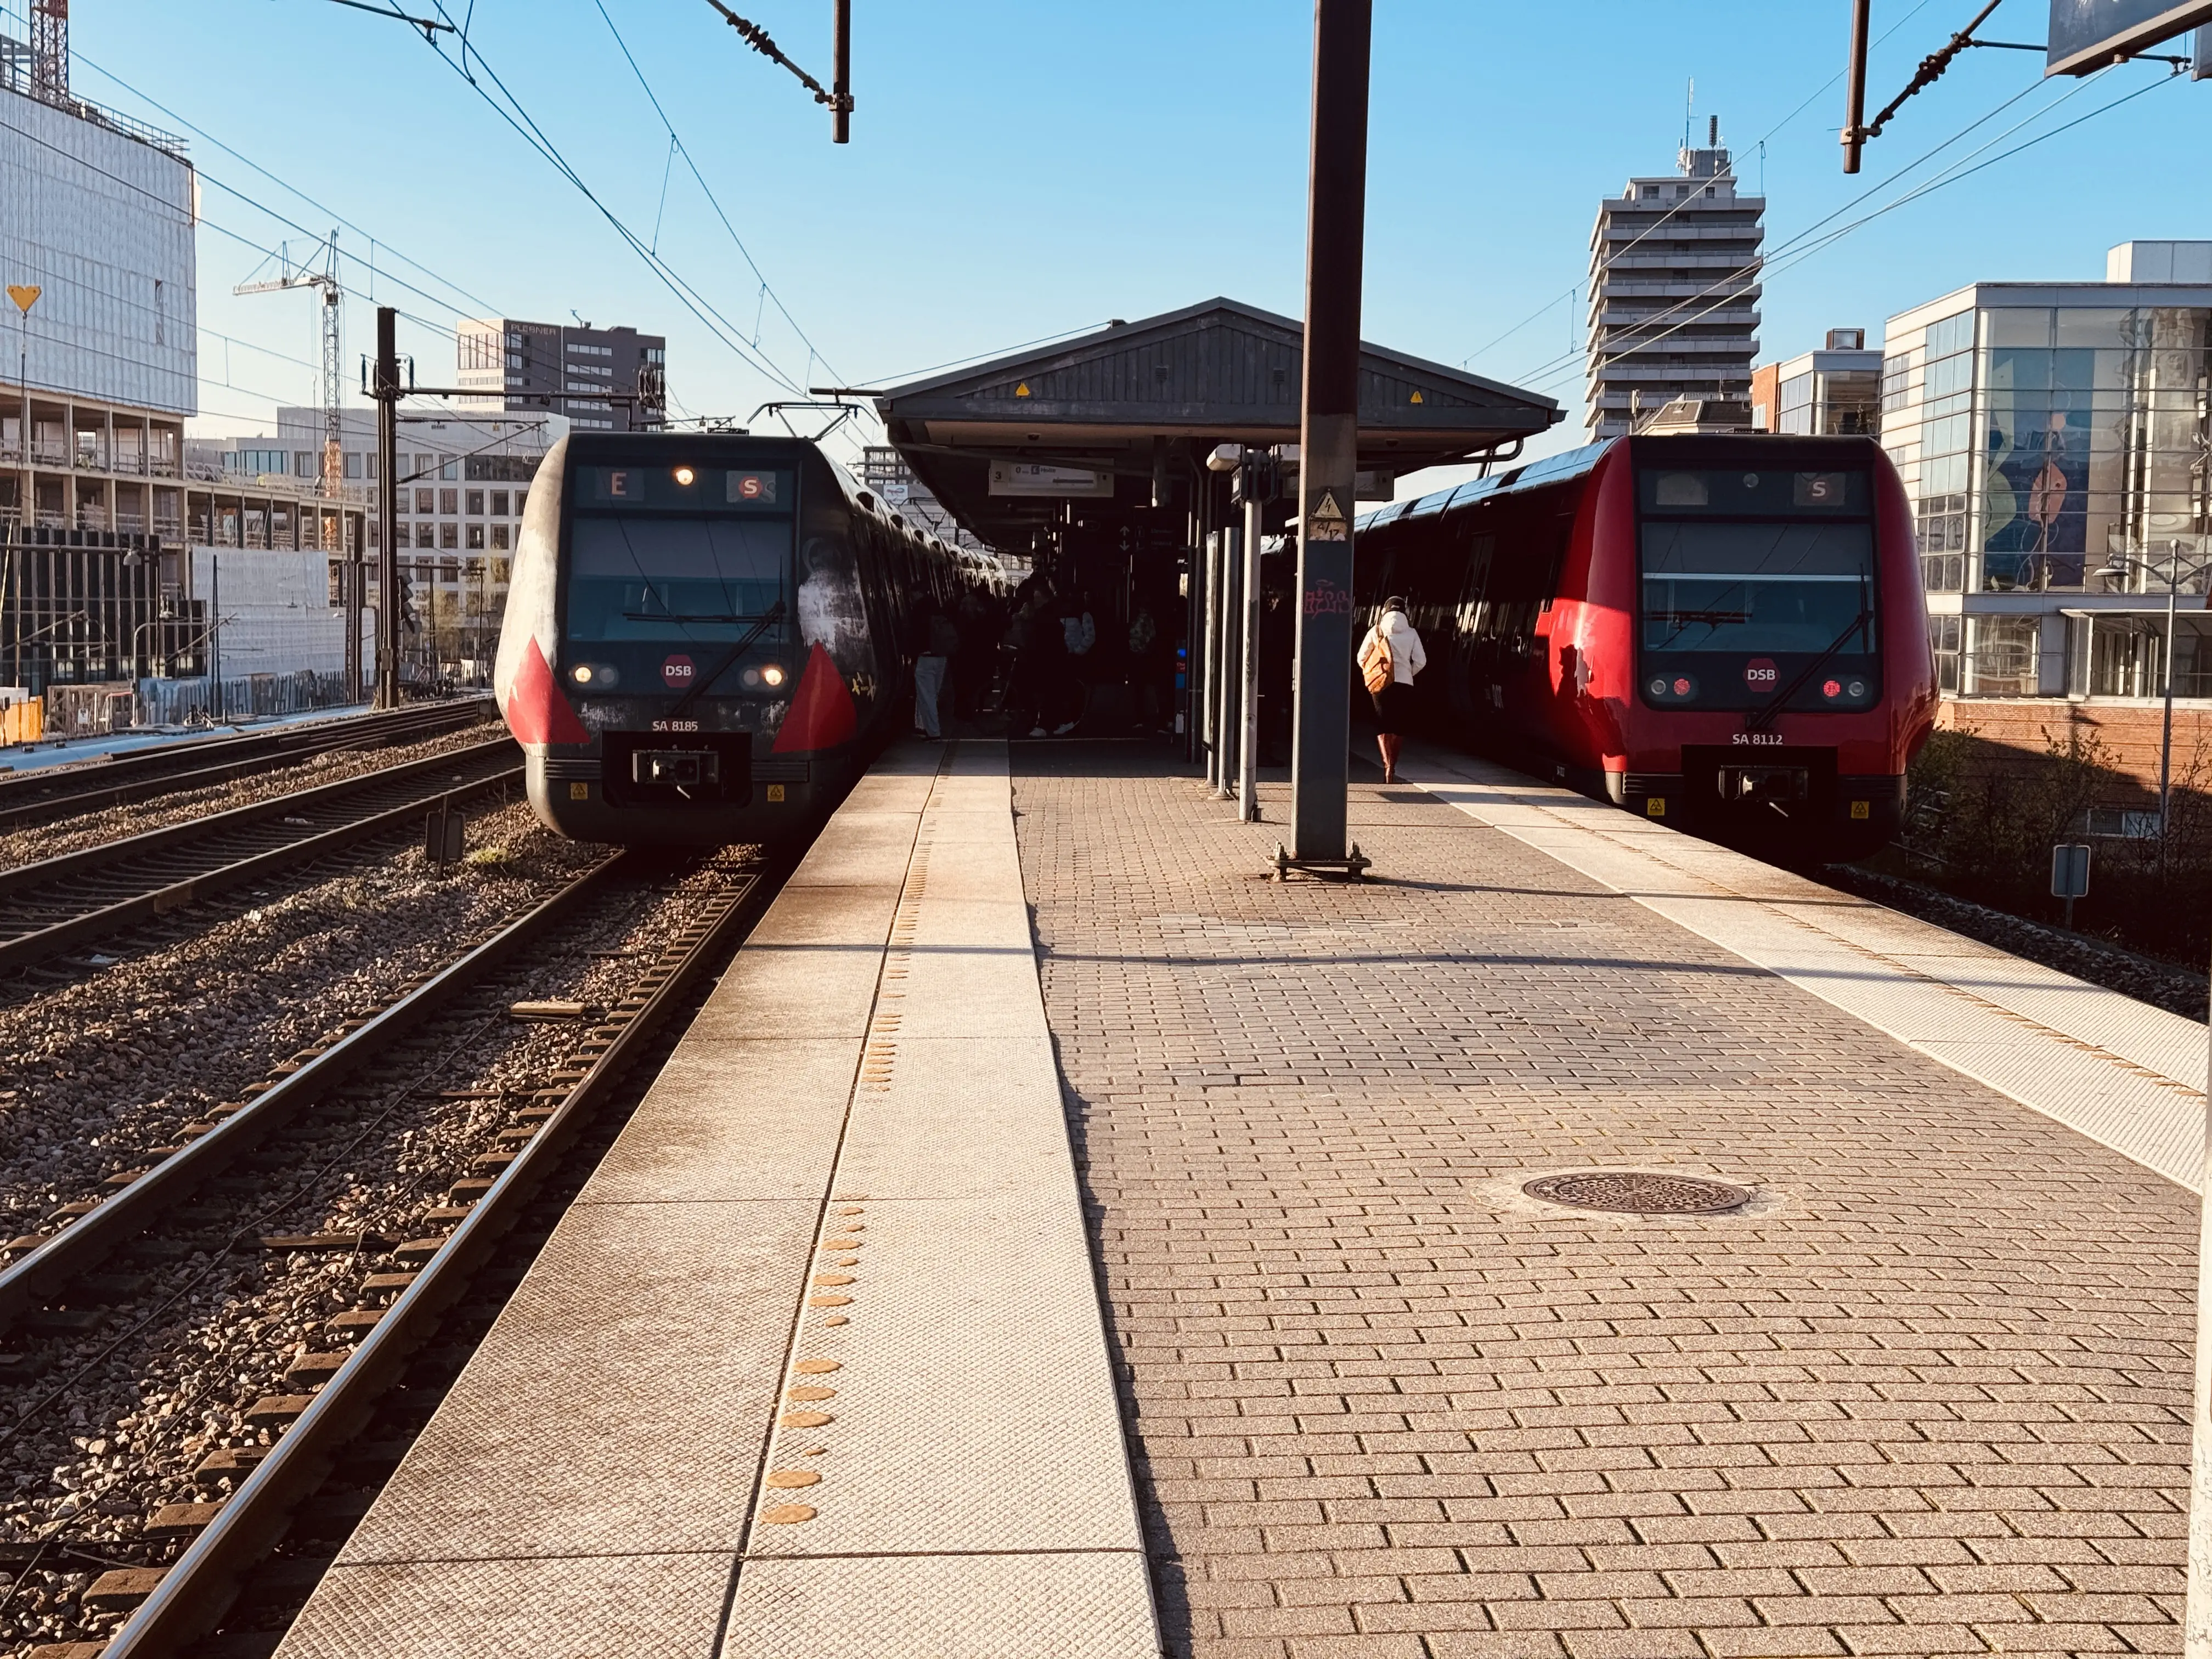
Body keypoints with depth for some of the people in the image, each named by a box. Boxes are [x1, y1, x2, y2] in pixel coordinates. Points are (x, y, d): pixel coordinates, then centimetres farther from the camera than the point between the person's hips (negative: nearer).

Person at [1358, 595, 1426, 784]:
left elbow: (1362, 658, 4)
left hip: (1382, 683, -1)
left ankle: (1388, 766, -21)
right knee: (1399, 728, 13)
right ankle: (1392, 768, 19)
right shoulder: (1411, 633, 3)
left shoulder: (1377, 631, 2)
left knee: (1383, 728, -1)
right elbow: (1421, 661, -2)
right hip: (1405, 684, 1)